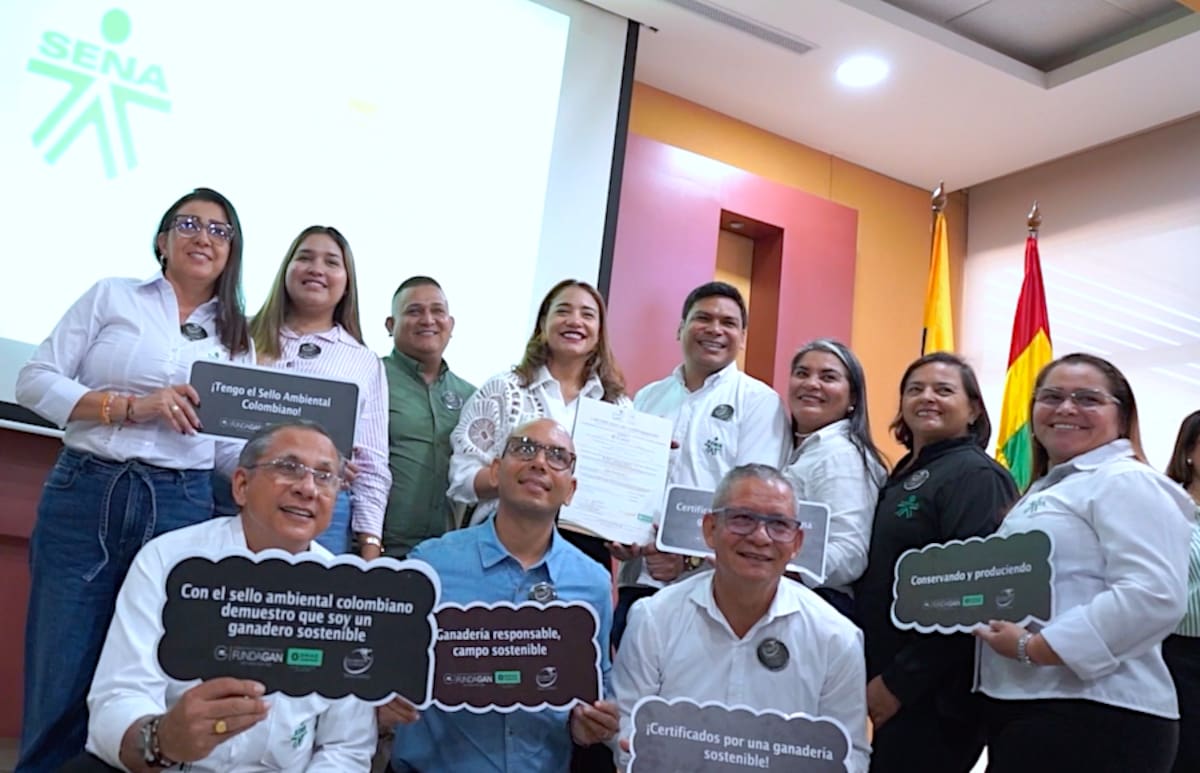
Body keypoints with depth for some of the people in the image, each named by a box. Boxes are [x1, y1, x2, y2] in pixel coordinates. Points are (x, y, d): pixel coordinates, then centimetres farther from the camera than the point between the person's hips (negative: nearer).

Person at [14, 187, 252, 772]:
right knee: (59, 680, 2)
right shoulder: (112, 297, 7)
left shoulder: (236, 340, 14)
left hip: (180, 509, 2)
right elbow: (35, 381, 1)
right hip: (83, 496, -1)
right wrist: (132, 406, -13)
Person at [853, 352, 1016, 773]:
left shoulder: (977, 476, -12)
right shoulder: (902, 476, 13)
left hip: (934, 691, -8)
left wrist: (899, 680, -19)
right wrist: (880, 675, 12)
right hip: (891, 680, 8)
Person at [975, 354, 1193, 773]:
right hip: (1025, 709, 9)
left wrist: (1035, 648, -22)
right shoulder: (1046, 490, 20)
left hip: (1094, 718, -9)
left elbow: (1154, 596, -23)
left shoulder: (1126, 482, -9)